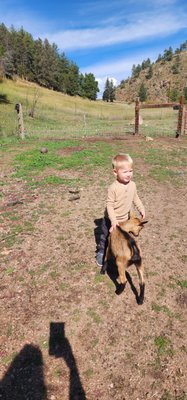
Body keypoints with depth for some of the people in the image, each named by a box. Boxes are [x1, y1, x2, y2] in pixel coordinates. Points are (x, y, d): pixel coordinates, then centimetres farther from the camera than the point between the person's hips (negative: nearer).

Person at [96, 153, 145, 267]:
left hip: (125, 219, 5)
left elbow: (135, 198, 8)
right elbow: (109, 205, -24)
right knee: (105, 238, 16)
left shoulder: (132, 185, -8)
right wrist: (113, 220, -30)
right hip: (111, 220, -5)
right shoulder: (113, 188, -27)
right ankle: (101, 253, 38)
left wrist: (141, 209, 3)